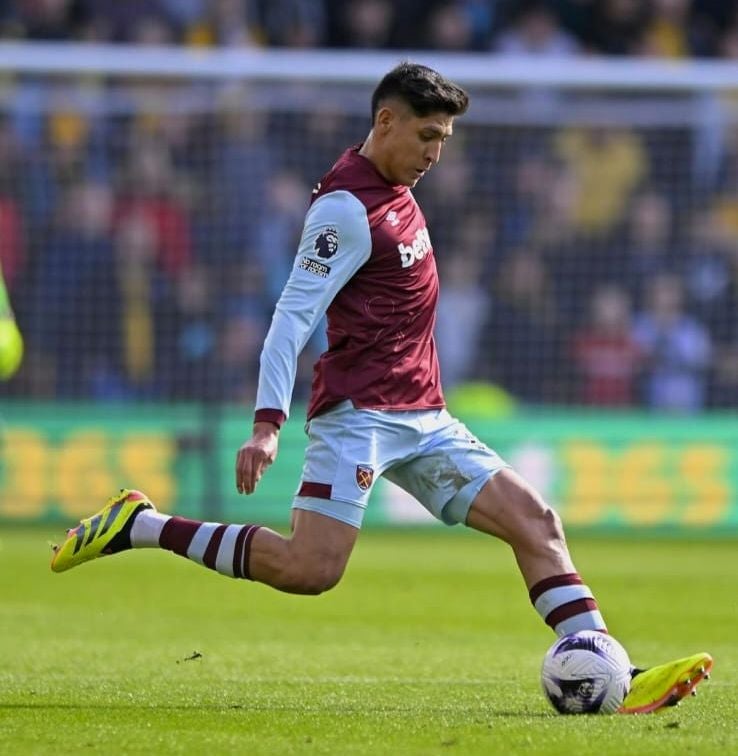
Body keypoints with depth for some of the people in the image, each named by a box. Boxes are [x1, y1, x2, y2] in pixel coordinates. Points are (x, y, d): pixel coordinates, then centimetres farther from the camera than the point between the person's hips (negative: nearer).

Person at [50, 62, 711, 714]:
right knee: (310, 568, -20)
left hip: (422, 417, 9)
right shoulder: (347, 209, -13)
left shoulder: (395, 192, 16)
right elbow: (292, 317, -17)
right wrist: (268, 423, -25)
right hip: (358, 413, -9)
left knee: (534, 520, -2)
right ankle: (136, 526, -7)